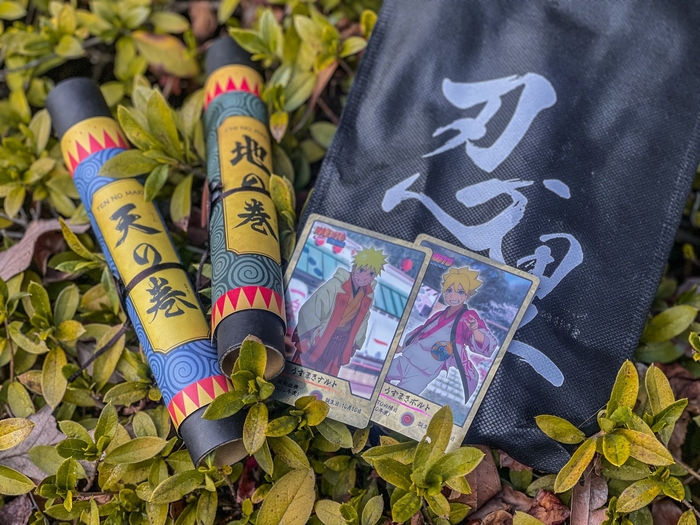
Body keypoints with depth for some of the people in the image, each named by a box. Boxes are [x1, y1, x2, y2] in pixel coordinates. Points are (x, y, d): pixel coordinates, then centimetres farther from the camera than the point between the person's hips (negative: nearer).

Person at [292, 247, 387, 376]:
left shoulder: (369, 294, -6)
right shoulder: (335, 285, -25)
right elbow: (309, 311, -21)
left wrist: (356, 342, 13)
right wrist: (312, 336, -15)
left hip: (341, 344, 5)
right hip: (318, 339, -5)